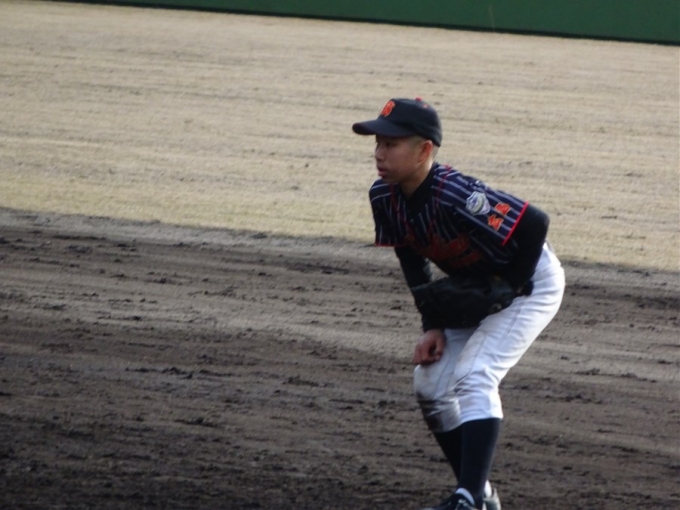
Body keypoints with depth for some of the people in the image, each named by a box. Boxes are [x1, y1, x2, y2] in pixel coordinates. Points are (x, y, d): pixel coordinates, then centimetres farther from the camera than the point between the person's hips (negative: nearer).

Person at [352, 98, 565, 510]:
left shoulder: (454, 197, -37)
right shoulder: (385, 197, -13)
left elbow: (535, 222, -36)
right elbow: (414, 263, 2)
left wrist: (510, 287, -23)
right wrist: (432, 327, -6)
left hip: (530, 282, -9)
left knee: (474, 377, -25)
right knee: (429, 386, 5)